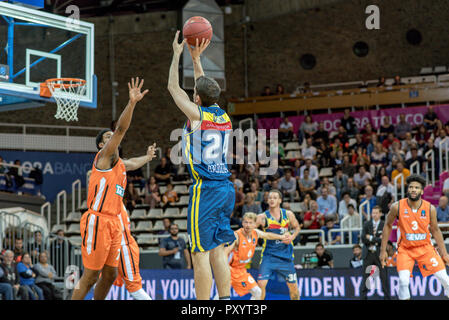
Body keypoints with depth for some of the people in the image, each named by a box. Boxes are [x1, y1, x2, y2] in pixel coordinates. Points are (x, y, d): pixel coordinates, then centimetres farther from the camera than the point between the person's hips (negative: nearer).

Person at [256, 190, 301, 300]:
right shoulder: (262, 217, -7)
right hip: (269, 255, -2)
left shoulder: (288, 215, 1)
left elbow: (297, 227, 16)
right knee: (261, 284, -15)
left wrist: (292, 237, -4)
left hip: (285, 255, 2)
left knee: (293, 286, 10)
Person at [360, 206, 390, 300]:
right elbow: (363, 239, -3)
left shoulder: (384, 225, 0)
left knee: (384, 277, -2)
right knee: (365, 276, 3)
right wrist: (376, 240, -10)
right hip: (368, 253, 2)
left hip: (379, 254, -2)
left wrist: (371, 238, -10)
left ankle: (387, 297, 3)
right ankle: (363, 297, 8)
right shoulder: (367, 224, 6)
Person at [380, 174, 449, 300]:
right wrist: (383, 250, 1)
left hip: (425, 247, 2)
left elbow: (435, 230, 5)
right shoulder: (397, 207, -13)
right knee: (403, 281, -22)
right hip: (405, 249, -2)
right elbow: (388, 226, 1)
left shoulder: (430, 208, -10)